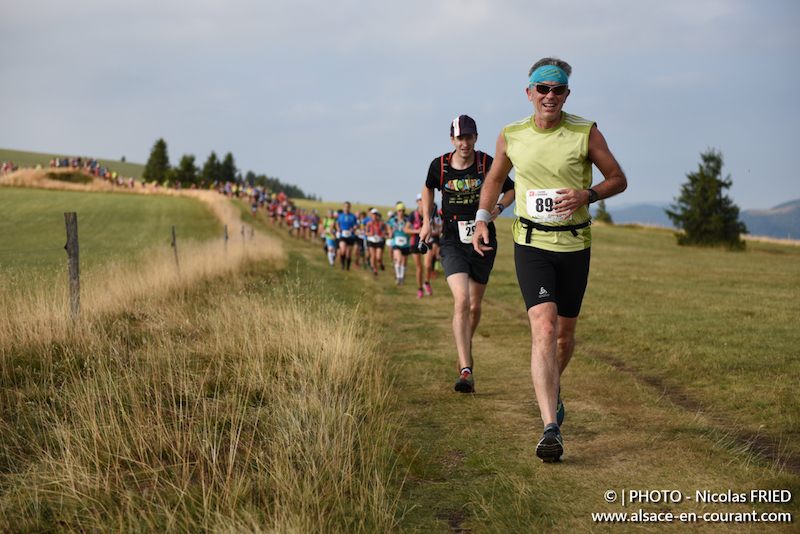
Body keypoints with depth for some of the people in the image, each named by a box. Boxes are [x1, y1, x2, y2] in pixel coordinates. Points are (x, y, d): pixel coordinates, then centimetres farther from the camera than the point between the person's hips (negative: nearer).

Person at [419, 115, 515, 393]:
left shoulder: (488, 164, -7)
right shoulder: (439, 166, -4)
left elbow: (511, 190, 8)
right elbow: (428, 188, 19)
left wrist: (498, 207, -11)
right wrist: (426, 221, 11)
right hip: (453, 243, -1)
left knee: (474, 306, 12)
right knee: (461, 301, -19)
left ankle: (465, 349, 43)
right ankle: (466, 370, -23)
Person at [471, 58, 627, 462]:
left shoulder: (586, 133, -6)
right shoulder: (511, 136, -1)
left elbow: (618, 179, 2)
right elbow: (495, 178, 17)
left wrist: (586, 195, -17)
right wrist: (482, 219, 3)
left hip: (574, 246, 1)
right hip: (531, 244, -1)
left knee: (565, 332, 13)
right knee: (544, 329, -18)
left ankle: (552, 387, 47)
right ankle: (551, 430, -21)